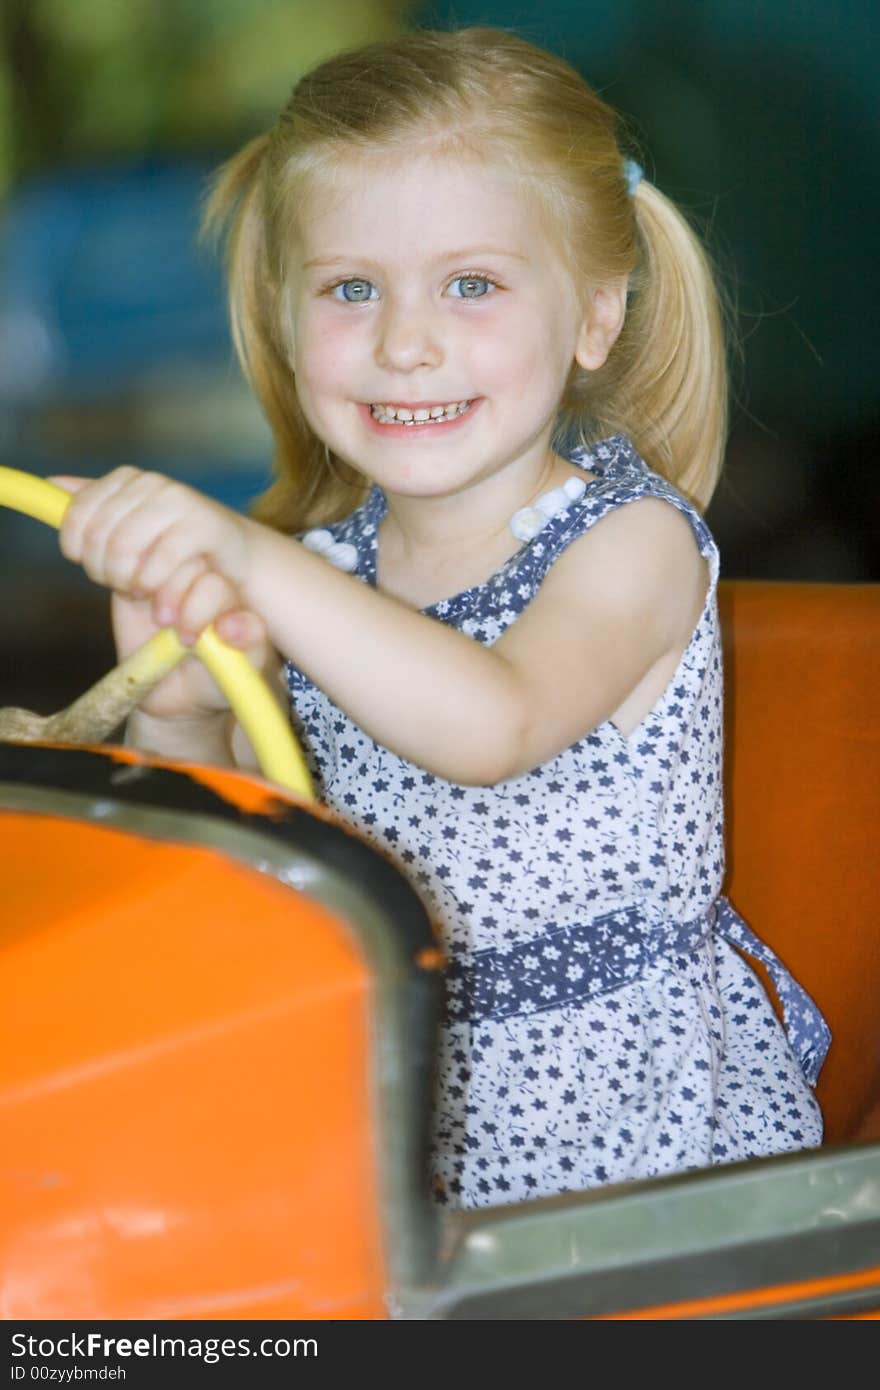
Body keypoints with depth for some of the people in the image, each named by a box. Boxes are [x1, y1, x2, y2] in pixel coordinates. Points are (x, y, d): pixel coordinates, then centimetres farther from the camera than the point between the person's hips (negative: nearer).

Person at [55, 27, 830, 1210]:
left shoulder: (633, 539, -11)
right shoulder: (317, 562, 4)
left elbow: (491, 729, -31)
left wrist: (250, 560, -38)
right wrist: (180, 725, -14)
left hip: (630, 1106, -4)